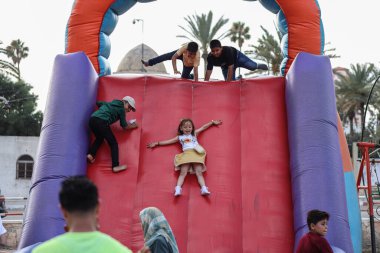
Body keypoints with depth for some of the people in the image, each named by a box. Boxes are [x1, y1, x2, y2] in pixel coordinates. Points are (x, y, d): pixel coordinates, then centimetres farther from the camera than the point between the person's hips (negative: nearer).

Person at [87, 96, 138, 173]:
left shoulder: (110, 103, 30)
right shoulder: (121, 109, 11)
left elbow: (98, 103, 44)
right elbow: (125, 126, 15)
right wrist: (133, 125, 33)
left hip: (92, 119, 8)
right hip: (102, 122, -7)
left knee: (99, 138, 30)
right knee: (113, 143, 0)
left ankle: (91, 154, 9)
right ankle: (115, 166, -9)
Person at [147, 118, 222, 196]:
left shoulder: (194, 134, 23)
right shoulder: (180, 137, 21)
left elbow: (204, 127, 30)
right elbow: (168, 141, 23)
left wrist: (213, 122, 33)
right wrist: (156, 143, 22)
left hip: (196, 154, 0)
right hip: (186, 154, 0)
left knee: (199, 173, -11)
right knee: (183, 173, -13)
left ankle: (204, 189, -22)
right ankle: (178, 189, -25)